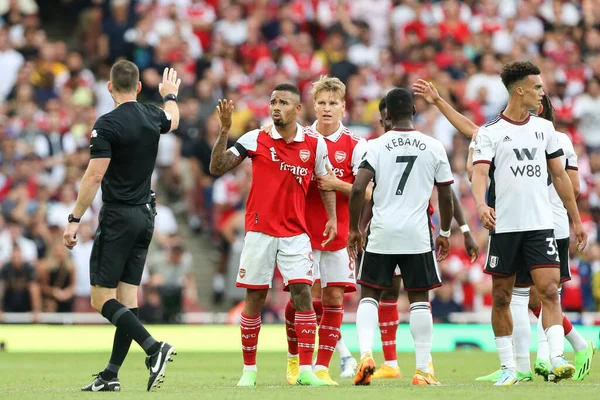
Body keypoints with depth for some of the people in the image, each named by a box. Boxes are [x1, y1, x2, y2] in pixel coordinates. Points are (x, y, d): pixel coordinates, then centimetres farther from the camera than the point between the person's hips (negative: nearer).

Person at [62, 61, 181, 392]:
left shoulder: (108, 124, -14)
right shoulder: (152, 116, 6)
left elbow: (94, 176, -18)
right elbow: (172, 120, 32)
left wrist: (74, 220, -13)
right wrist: (170, 95, 53)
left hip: (118, 216, -7)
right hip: (145, 216, 7)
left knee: (102, 298, -5)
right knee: (127, 296, 7)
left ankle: (153, 348, -22)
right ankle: (111, 375, 8)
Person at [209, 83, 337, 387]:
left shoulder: (315, 144, 1)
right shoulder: (256, 139, -3)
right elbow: (217, 168, -6)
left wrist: (332, 218, 2)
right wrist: (225, 130, -16)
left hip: (296, 233, 1)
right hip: (259, 232, -1)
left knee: (303, 294, -10)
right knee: (254, 299, 2)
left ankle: (306, 371, -7)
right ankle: (249, 370, 13)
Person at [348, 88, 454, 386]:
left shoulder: (376, 146, -2)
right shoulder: (434, 147, 2)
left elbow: (357, 190, -10)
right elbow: (446, 195, 7)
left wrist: (353, 229, 1)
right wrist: (445, 232, 19)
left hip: (382, 232, 0)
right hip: (417, 234, 1)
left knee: (369, 294, 11)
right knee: (419, 298, 7)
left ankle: (366, 352, -10)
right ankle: (423, 370, 4)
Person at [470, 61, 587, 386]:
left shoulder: (544, 128, 11)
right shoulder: (490, 132, -1)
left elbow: (559, 176, 17)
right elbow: (479, 173, -14)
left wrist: (576, 219, 16)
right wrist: (482, 206, -33)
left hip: (541, 225, 2)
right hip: (504, 226, -2)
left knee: (549, 290, -12)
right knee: (501, 297, 3)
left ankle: (557, 359, -19)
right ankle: (508, 367, 12)